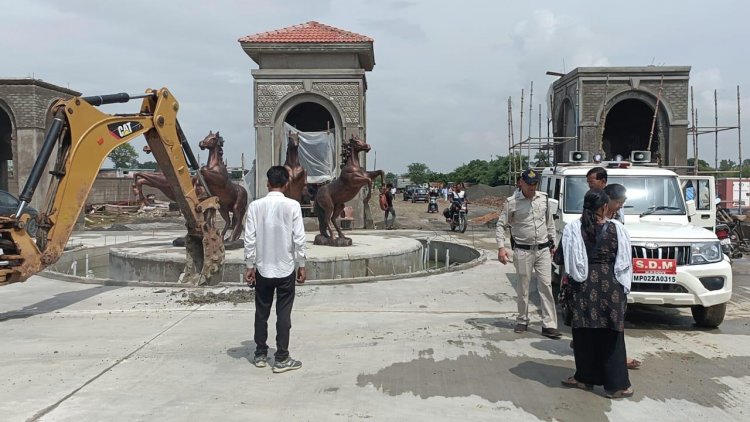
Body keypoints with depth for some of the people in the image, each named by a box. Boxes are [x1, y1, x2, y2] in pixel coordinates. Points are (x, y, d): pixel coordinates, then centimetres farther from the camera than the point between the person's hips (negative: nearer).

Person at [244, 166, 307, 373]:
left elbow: (250, 238, -5)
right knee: (283, 315, 5)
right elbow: (299, 238, -10)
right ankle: (281, 359, 9)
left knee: (261, 313, 14)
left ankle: (260, 355, 24)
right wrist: (301, 265, 0)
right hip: (285, 269, -2)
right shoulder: (292, 206, -9)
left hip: (262, 268, 2)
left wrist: (249, 266, 3)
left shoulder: (255, 206, -4)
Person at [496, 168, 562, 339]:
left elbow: (549, 222, 17)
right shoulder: (512, 202, -6)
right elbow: (501, 225, -3)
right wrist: (501, 247, -13)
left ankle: (549, 325, -1)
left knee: (546, 286, -2)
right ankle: (522, 320, 23)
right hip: (522, 251, -3)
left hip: (543, 249, 3)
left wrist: (552, 243, 16)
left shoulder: (543, 198, 6)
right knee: (523, 288, 7)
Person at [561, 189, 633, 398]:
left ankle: (585, 377, 22)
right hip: (610, 285, 0)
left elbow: (571, 262, -4)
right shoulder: (616, 228, -5)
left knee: (584, 333, 11)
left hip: (584, 285, 0)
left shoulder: (573, 229, -6)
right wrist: (624, 288, 9)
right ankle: (616, 384, 10)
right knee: (611, 335, 6)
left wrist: (576, 278, 10)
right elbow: (624, 262, -1)